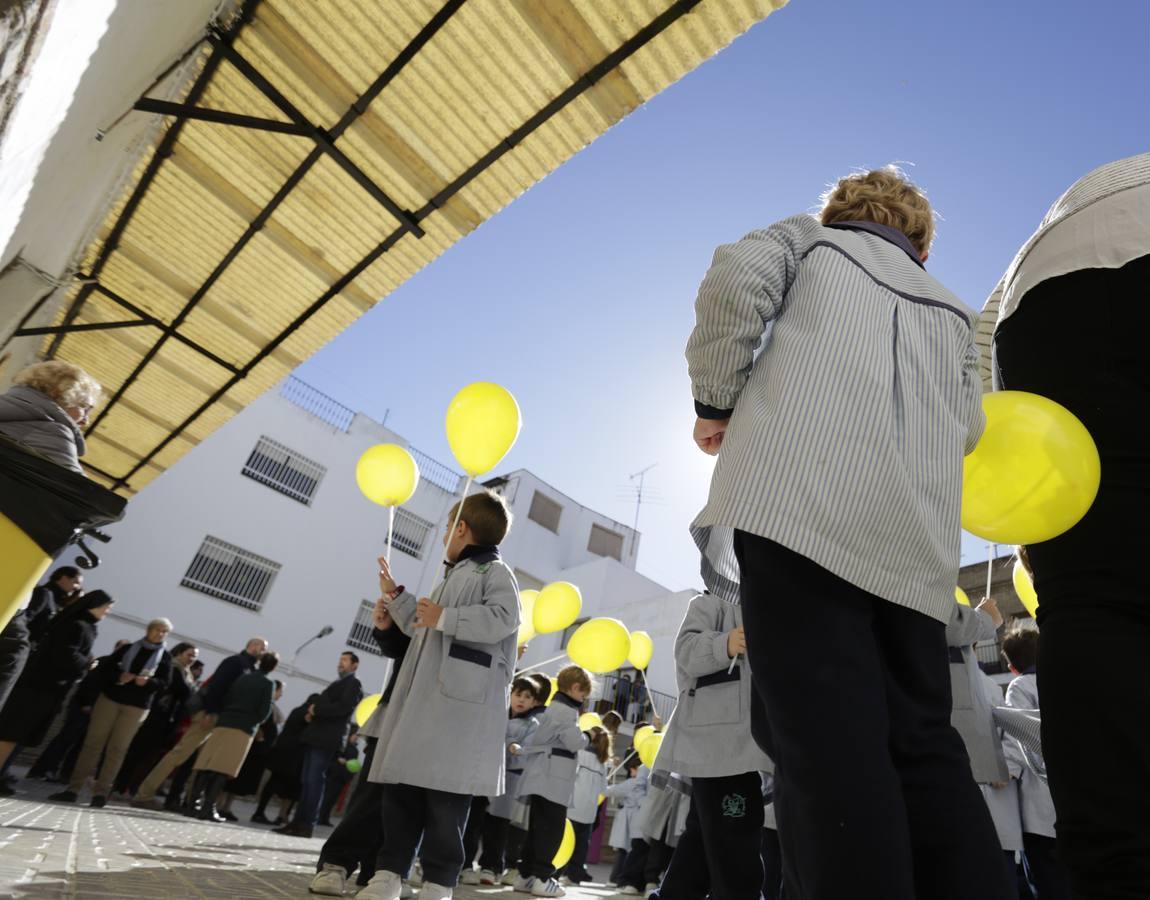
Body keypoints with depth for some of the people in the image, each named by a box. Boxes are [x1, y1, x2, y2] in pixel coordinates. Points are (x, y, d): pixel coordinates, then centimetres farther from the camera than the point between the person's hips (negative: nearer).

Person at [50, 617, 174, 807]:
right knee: (93, 743, -1)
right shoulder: (128, 649, 9)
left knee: (117, 748, -1)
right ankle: (73, 788, 6)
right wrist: (118, 676, -14)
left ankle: (101, 792, 3)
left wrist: (147, 682, -20)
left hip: (137, 706, -1)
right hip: (109, 698, 1)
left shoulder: (165, 657, 4)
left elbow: (164, 682, -2)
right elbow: (107, 667, 5)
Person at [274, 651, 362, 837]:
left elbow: (344, 707, -15)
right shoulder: (336, 684, 27)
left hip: (327, 739, -8)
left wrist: (316, 710, -10)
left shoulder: (354, 684, -1)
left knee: (314, 781, -9)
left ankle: (307, 825, -6)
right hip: (316, 736, 8)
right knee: (306, 781, 6)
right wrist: (312, 713, 4)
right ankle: (299, 821, 9)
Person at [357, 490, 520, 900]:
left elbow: (503, 618, -23)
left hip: (460, 705, -10)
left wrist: (444, 618, -20)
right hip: (423, 701, 10)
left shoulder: (495, 571, -4)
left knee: (445, 795, -5)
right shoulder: (453, 576, 27)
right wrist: (396, 597, 30)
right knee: (401, 788, 10)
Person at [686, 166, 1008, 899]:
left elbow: (737, 277, 1)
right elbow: (967, 428, 18)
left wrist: (716, 401, 8)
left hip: (801, 494, -5)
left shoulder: (809, 237, 25)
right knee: (921, 740, 9)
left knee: (823, 733, -10)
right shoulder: (953, 311, 33)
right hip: (916, 533, 5)